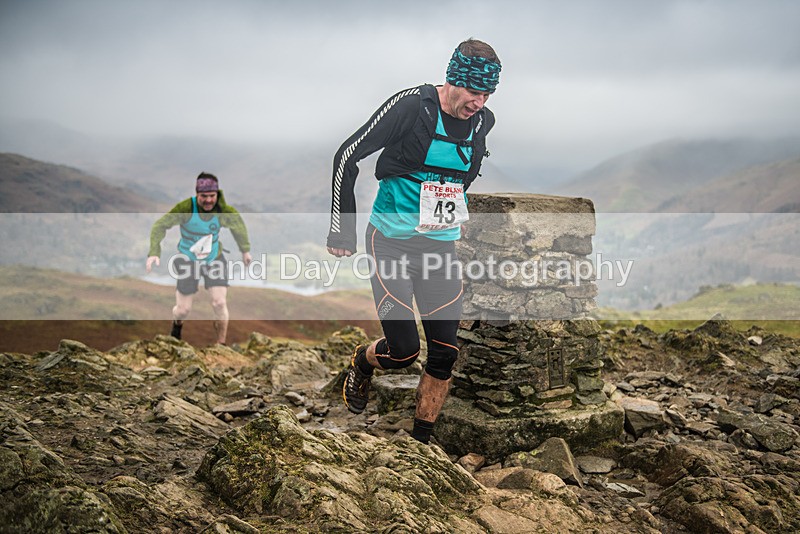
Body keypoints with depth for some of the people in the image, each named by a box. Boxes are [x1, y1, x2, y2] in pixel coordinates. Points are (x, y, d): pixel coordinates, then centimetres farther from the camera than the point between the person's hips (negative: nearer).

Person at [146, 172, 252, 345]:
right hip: (189, 261, -1)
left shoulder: (224, 211, -18)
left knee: (220, 303, -12)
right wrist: (154, 252, -36)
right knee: (183, 310, 4)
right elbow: (161, 225, -23)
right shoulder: (186, 208, -27)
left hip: (214, 259, 1)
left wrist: (245, 250, 12)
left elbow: (238, 223, 2)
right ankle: (177, 324, 43)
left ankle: (221, 344, 8)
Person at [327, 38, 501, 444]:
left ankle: (420, 441, 16)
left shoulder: (482, 122, 0)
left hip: (442, 244, 5)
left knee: (445, 353, -1)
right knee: (403, 350, -8)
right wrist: (341, 229, -9)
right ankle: (362, 363, 27)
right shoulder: (410, 107, -16)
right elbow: (348, 156, -11)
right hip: (393, 240, -5)